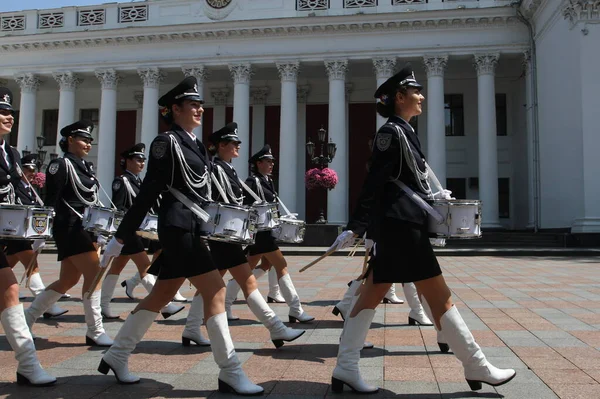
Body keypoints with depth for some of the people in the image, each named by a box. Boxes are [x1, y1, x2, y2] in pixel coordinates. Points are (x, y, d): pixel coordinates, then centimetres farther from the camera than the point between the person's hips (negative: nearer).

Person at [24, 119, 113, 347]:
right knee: (94, 274, -12)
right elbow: (51, 201, -12)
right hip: (71, 229, -9)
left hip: (86, 228, 9)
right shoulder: (61, 165, -8)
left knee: (68, 280, 13)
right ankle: (95, 332, -4)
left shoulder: (86, 167, 18)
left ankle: (27, 318, 27)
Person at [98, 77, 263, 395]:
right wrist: (121, 237, -9)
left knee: (161, 295, 14)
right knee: (215, 291, -9)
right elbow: (148, 192, -11)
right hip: (179, 227, -9)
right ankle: (230, 373, -1)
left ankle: (116, 356, 29)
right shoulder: (167, 141, -9)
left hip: (192, 227, 9)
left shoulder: (195, 144, 17)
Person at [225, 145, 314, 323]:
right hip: (260, 231, -10)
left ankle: (224, 305, 23)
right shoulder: (253, 181, -11)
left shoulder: (267, 181, 16)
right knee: (281, 265, -9)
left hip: (266, 230, 10)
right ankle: (296, 310, -5)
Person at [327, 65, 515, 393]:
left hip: (398, 225, 10)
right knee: (438, 296, -1)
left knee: (372, 292, 8)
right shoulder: (392, 132, -11)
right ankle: (477, 368, 12)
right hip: (401, 226, -10)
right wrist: (354, 229, -19)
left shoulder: (401, 131, 18)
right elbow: (373, 184, -17)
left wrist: (429, 197, 21)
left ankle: (345, 369, 14)